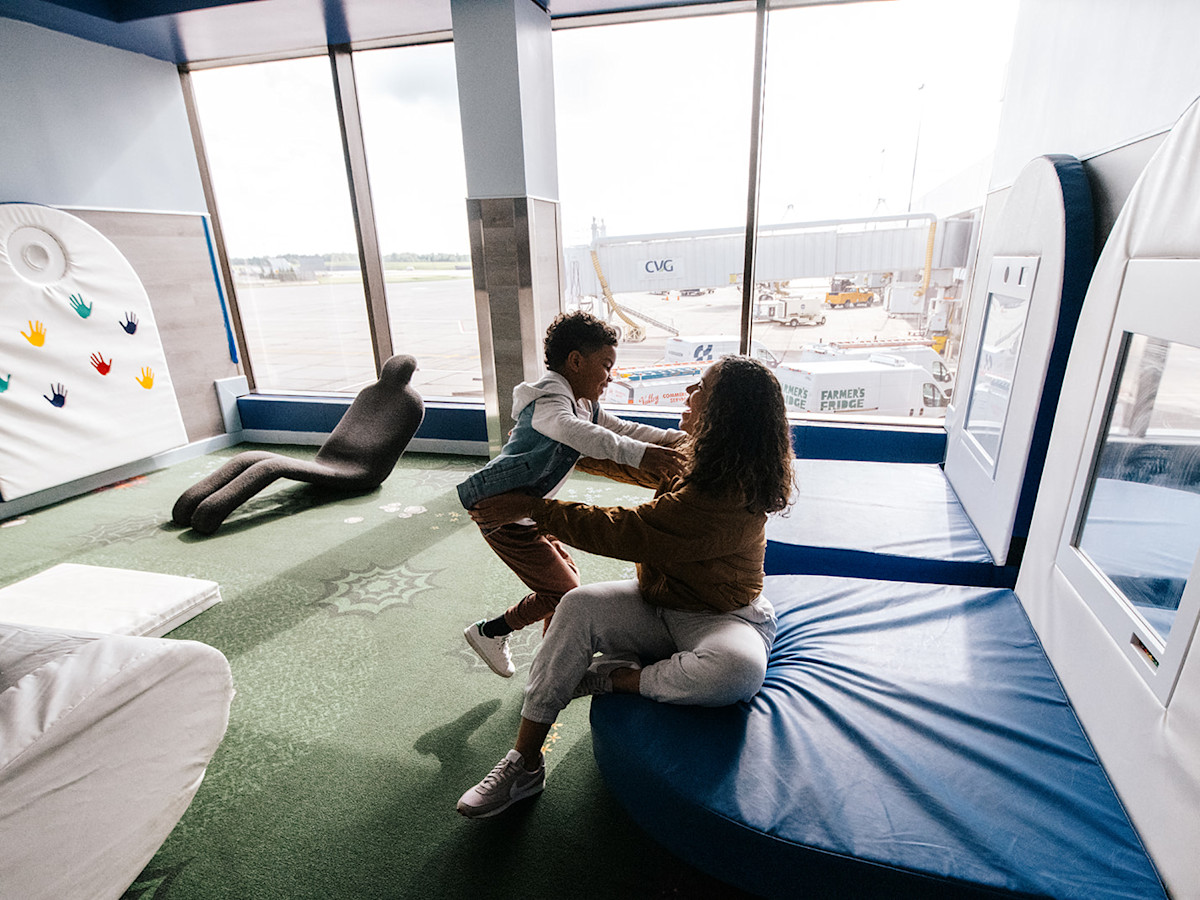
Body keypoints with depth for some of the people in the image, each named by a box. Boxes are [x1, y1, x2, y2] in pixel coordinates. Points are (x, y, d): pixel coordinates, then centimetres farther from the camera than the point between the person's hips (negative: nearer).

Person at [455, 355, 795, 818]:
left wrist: (532, 507, -19)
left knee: (739, 670, -40)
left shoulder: (726, 502, -30)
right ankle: (524, 763, -9)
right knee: (579, 605, -17)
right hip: (659, 604, 7)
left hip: (722, 618, -7)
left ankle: (612, 677, -14)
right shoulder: (702, 460, -1)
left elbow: (623, 532, -28)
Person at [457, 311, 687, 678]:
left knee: (566, 575, 17)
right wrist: (637, 453, -56)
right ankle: (488, 632, 17)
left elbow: (621, 429, 13)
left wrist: (678, 439, 3)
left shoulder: (583, 405, 9)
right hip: (503, 517, -10)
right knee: (562, 593, -2)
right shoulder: (549, 400, -24)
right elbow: (574, 432, -45)